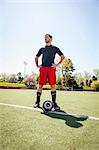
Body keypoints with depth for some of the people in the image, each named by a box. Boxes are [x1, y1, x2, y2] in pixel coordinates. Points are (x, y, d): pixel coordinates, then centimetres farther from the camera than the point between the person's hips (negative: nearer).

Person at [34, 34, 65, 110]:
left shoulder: (55, 48, 12)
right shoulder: (42, 49, 20)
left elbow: (62, 56, 10)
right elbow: (36, 57, 29)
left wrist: (57, 64, 0)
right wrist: (37, 65, 15)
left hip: (51, 68, -2)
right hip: (43, 68, 2)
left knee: (53, 85, -6)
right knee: (40, 85, 0)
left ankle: (54, 103, 1)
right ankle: (37, 102, 10)